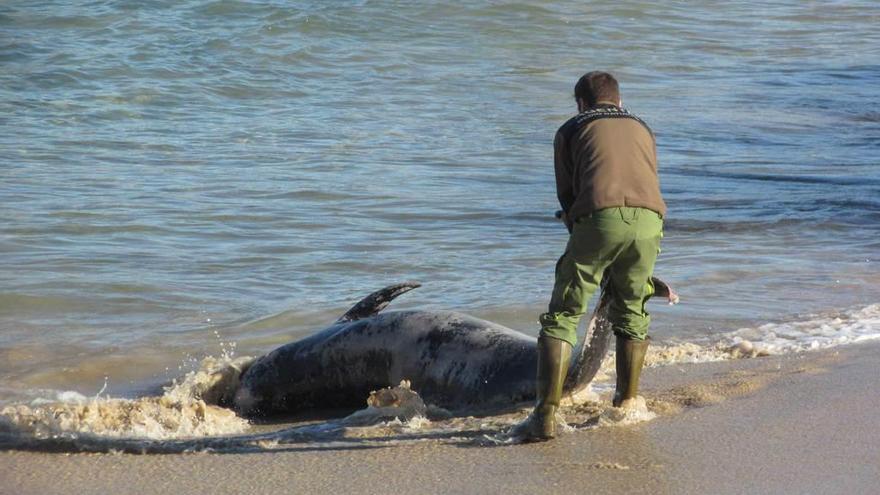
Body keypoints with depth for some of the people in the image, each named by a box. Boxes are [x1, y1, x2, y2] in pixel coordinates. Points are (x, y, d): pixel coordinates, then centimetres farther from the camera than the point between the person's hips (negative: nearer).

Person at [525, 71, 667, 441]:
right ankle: (626, 404, 26)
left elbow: (567, 195, 20)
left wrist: (579, 230, 31)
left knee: (562, 317, 3)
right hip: (648, 221, 3)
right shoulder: (642, 129, 33)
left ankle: (546, 414, -7)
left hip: (599, 217, -3)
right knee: (632, 314, 23)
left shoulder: (571, 130, 23)